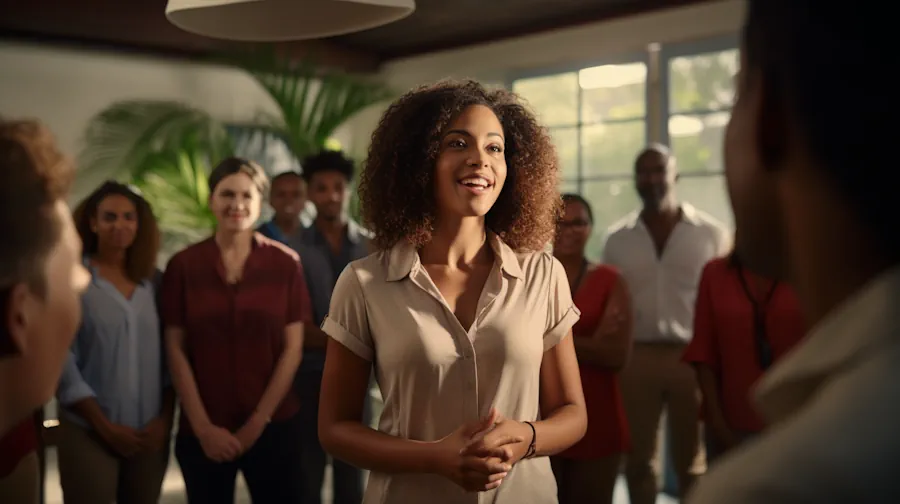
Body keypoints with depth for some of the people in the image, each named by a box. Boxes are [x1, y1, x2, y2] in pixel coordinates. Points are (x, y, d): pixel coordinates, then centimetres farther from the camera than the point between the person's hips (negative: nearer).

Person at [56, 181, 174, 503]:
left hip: (151, 434, 4)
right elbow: (61, 360, -9)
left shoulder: (154, 280, 7)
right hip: (89, 434, -3)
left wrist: (165, 418, -2)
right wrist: (105, 426, -11)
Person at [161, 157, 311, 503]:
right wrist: (202, 426, -7)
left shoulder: (285, 264, 0)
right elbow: (176, 350, -1)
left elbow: (292, 348, -1)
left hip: (273, 427, 0)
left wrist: (258, 421, -5)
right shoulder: (183, 265, 0)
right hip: (202, 432, 0)